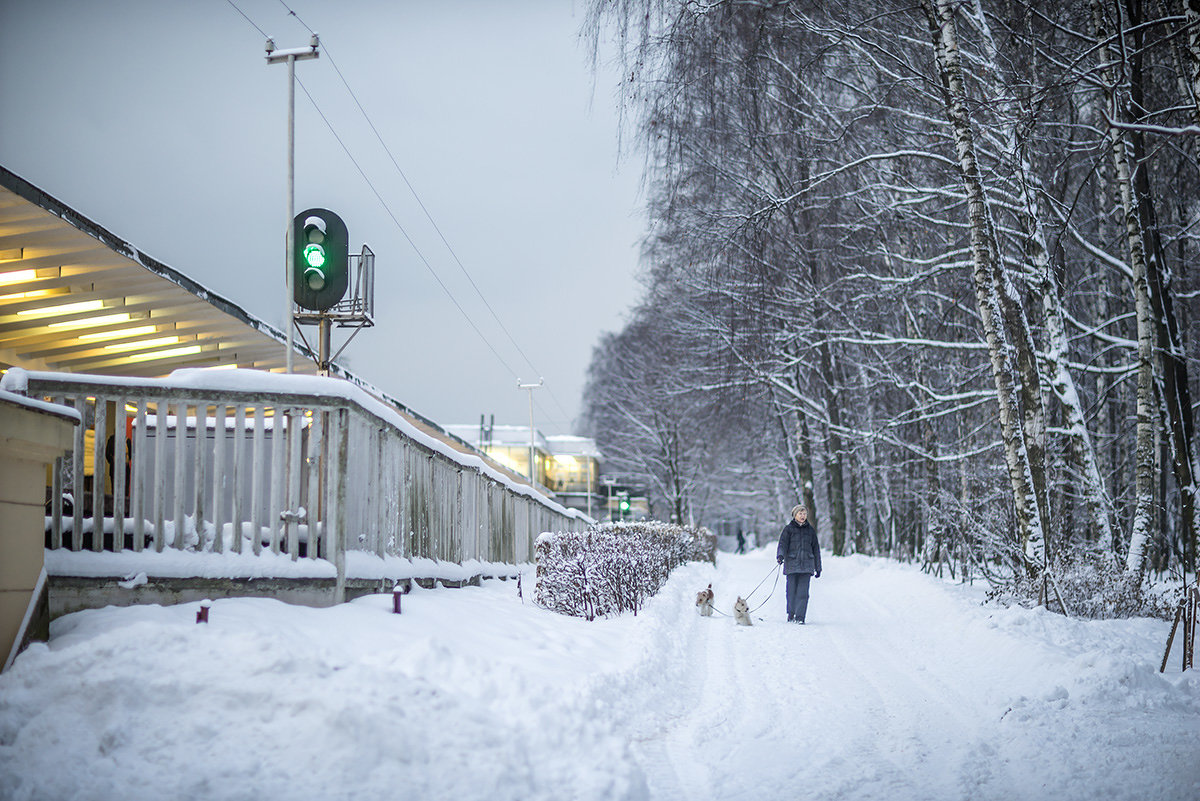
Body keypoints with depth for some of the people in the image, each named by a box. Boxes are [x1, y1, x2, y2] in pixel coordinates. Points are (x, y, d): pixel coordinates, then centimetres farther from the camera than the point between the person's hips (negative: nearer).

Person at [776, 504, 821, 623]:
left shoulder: (810, 530, 14)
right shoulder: (788, 529, 6)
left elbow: (816, 549, 18)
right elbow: (783, 544, -4)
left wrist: (818, 568, 18)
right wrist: (780, 555, -25)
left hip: (806, 565, 1)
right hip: (792, 564, -1)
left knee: (803, 591, -8)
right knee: (792, 590, -1)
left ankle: (800, 617, -7)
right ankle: (791, 615, 14)